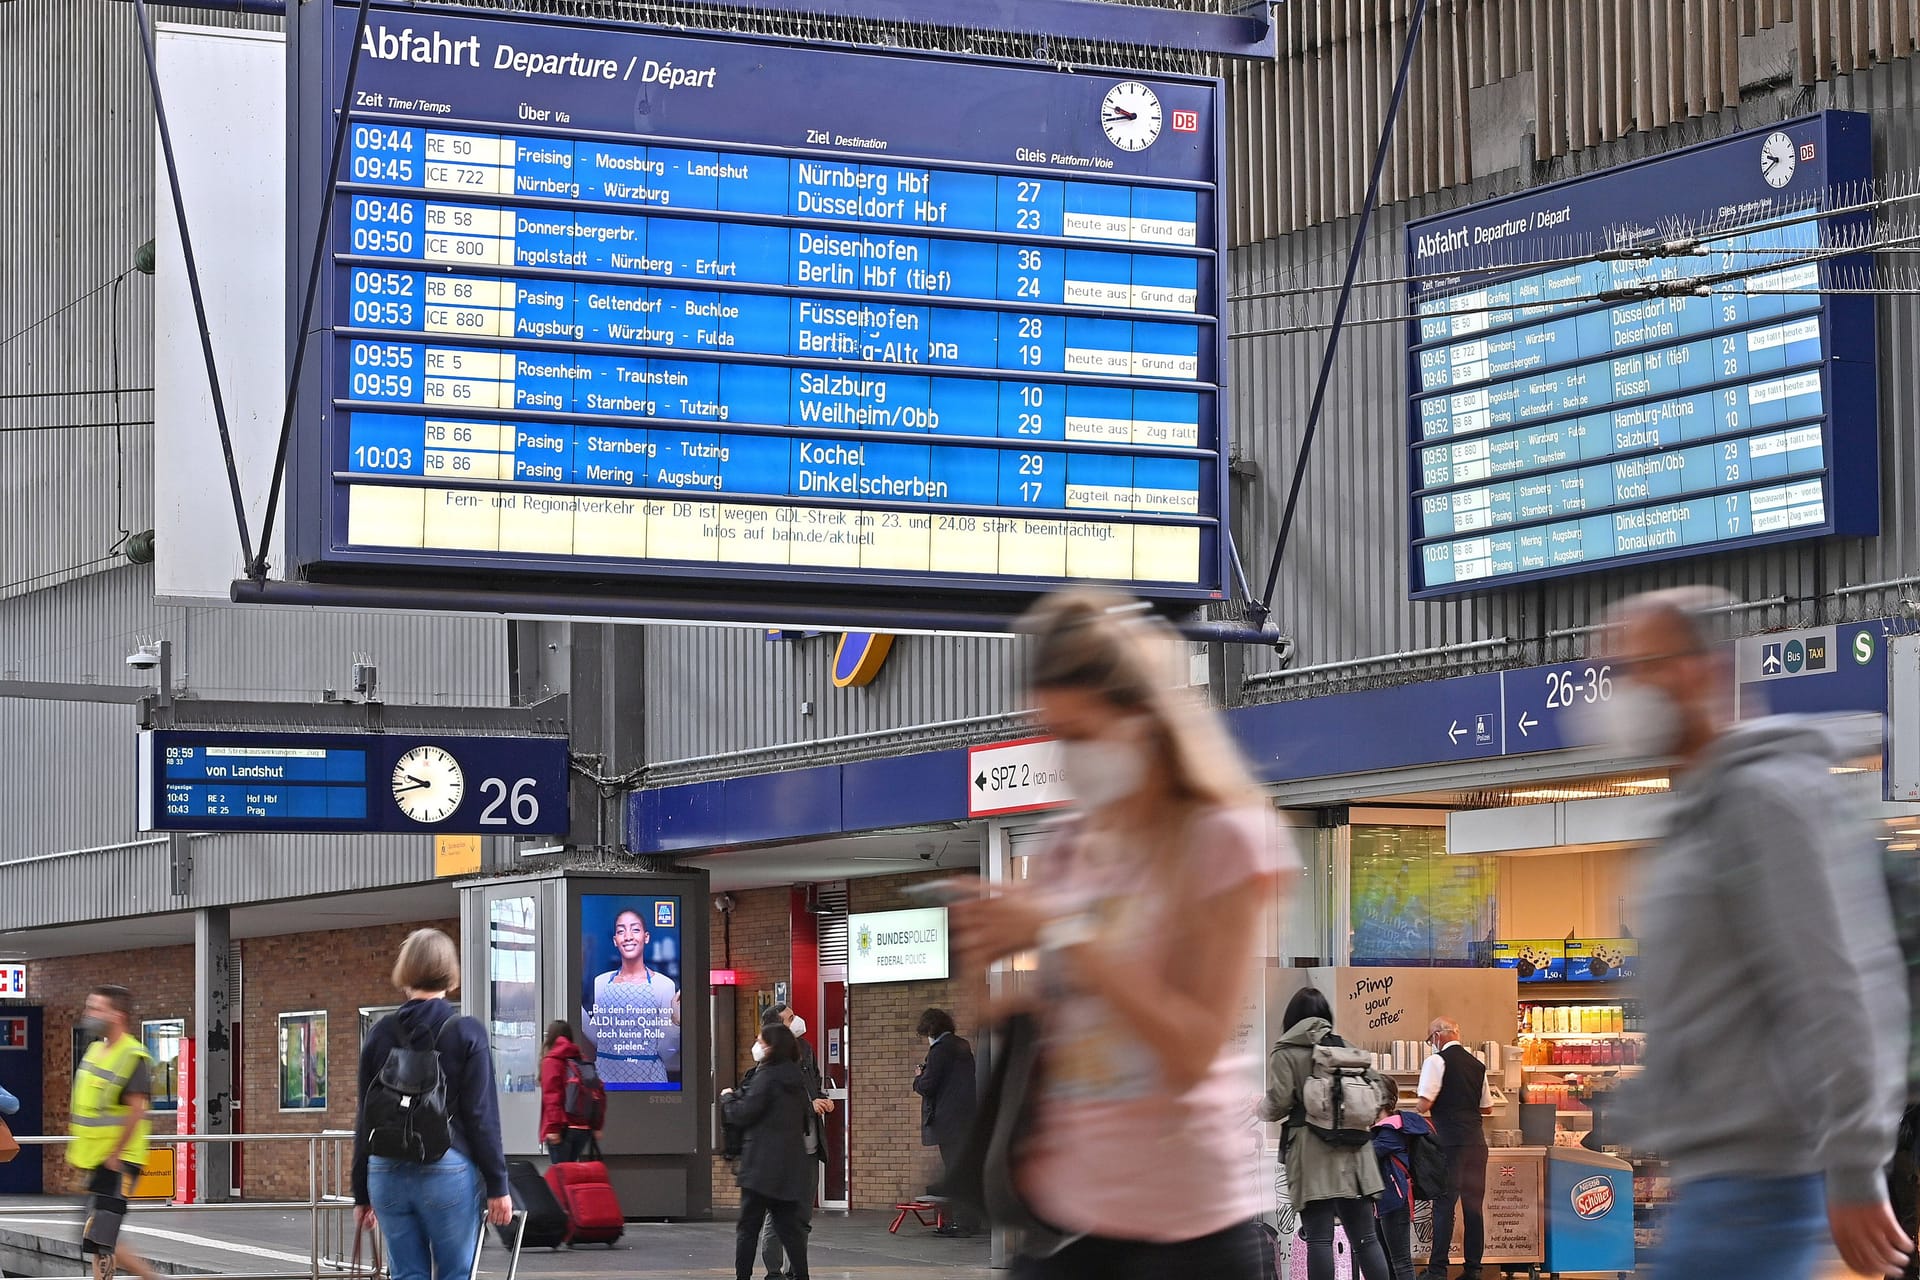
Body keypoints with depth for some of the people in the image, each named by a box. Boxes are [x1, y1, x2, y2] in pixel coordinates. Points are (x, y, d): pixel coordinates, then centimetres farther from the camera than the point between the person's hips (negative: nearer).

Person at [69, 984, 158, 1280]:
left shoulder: (134, 1057, -16)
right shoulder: (96, 1050, 13)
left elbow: (136, 1112, -21)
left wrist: (114, 1156, -20)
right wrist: (77, 1148, 19)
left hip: (116, 1163, -9)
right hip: (95, 1161, 9)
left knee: (97, 1240, -11)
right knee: (103, 1241, 12)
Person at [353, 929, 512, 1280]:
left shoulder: (381, 1033, 7)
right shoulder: (467, 1033, -4)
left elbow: (364, 1118, 10)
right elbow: (482, 1116, -6)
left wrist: (362, 1193, 16)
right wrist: (497, 1185, -1)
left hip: (387, 1171, 3)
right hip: (448, 1168, -3)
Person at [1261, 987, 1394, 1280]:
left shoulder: (1285, 1054, -3)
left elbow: (1278, 1102, -10)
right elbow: (1375, 1084, 7)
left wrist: (1261, 1109, 11)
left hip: (1313, 1155, -4)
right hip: (1353, 1155, 4)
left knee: (1319, 1239, -4)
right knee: (1365, 1237, 7)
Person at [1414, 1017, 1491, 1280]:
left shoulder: (1437, 1060, -6)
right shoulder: (1477, 1065, 14)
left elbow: (1424, 1104, -13)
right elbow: (1487, 1107, 20)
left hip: (1449, 1140, -6)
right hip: (1476, 1139, 6)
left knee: (1444, 1202, -5)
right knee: (1474, 1204, 9)